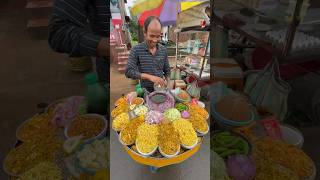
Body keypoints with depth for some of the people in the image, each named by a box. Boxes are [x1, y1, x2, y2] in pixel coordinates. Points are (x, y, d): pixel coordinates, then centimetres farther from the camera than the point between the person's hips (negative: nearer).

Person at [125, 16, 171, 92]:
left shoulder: (163, 50, -1)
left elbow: (167, 71, 8)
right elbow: (128, 72, -18)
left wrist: (166, 82, -11)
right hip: (145, 92, -2)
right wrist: (149, 77, -28)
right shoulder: (136, 50, -11)